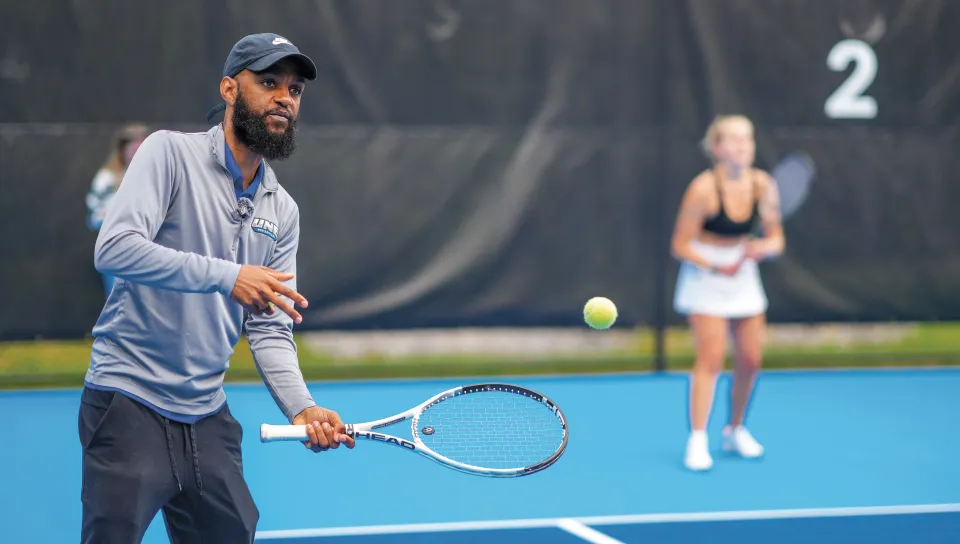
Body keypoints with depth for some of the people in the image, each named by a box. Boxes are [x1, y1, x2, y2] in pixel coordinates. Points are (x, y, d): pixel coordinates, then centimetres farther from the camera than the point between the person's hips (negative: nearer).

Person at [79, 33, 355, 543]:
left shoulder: (283, 211, 11)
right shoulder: (170, 152, -7)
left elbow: (271, 330, 10)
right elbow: (114, 248, -21)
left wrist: (301, 407, -7)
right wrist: (227, 276, -27)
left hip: (208, 419, 6)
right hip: (131, 404, -6)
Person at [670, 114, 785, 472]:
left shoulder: (762, 185, -6)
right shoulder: (703, 189, -20)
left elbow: (776, 239, 2)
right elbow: (680, 245, -15)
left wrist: (763, 248, -21)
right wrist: (716, 266, -27)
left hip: (744, 277, 5)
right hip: (704, 275, -5)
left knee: (750, 359, 5)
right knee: (711, 358, -15)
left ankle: (735, 430, 25)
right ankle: (697, 440, -11)